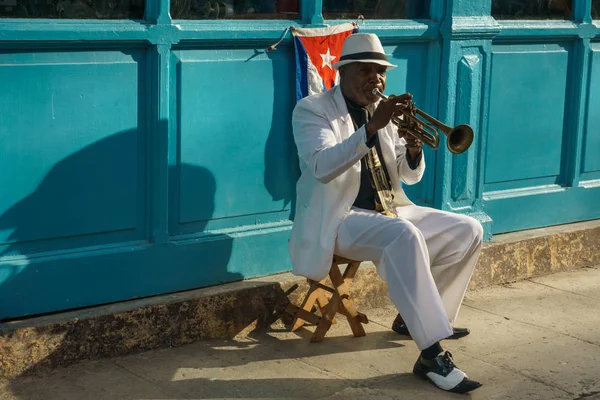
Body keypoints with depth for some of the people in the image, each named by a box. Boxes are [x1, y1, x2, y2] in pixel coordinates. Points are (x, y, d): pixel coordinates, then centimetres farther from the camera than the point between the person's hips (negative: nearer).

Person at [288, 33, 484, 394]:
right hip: (341, 219, -7)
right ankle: (432, 355, -35)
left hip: (392, 210, 8)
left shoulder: (386, 110, 13)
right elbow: (322, 167, -25)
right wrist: (371, 127, -34)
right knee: (404, 236, -36)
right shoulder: (312, 110, -6)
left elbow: (410, 176, 12)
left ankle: (424, 316, 11)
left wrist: (413, 151, -12)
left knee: (468, 231, -5)